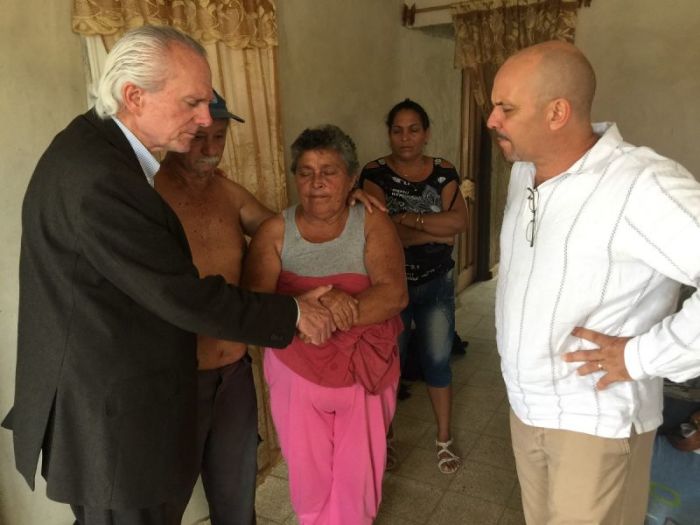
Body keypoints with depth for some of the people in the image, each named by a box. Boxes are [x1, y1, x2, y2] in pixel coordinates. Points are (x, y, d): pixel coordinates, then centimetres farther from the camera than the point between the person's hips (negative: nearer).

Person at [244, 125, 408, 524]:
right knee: (309, 475, 17)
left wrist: (344, 310, -32)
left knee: (359, 475, 14)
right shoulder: (276, 231, -5)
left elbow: (395, 293, -18)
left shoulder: (372, 224, -6)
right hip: (297, 371, 1)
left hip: (365, 371, 0)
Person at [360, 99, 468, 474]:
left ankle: (444, 439, 29)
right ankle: (384, 436, 32)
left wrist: (408, 219, -21)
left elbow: (460, 221, -14)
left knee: (437, 361, 9)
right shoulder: (375, 174, -8)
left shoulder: (443, 172, 1)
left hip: (436, 284, 2)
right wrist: (437, 231, -17)